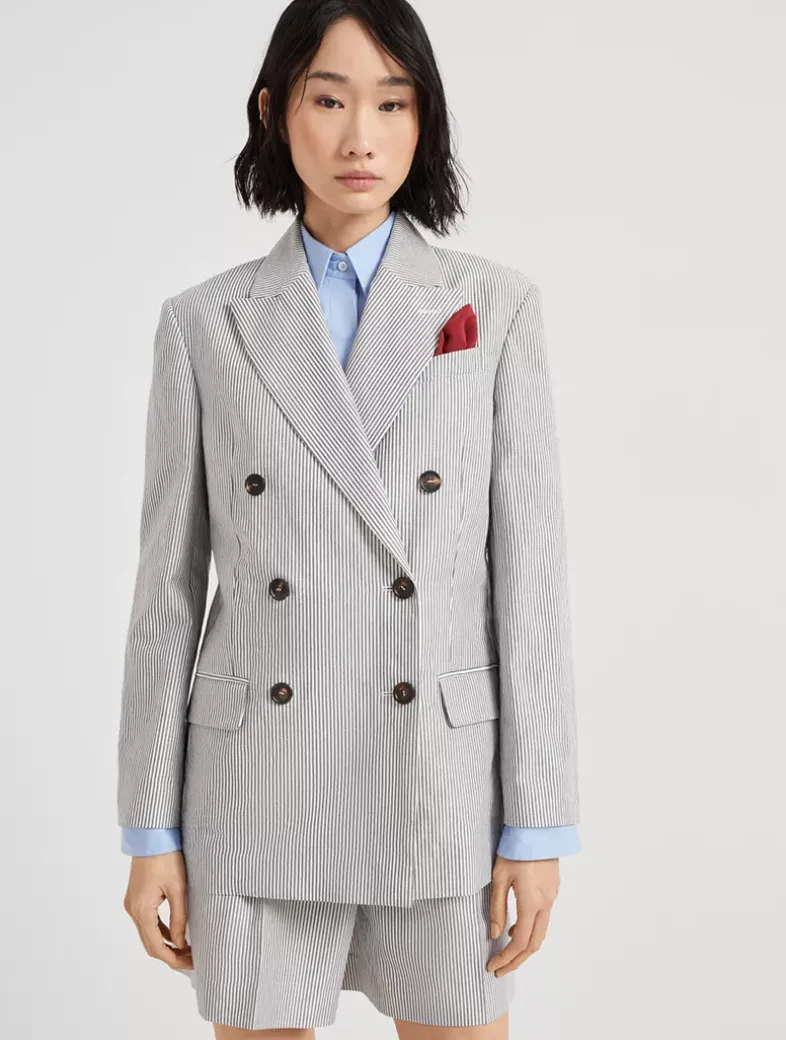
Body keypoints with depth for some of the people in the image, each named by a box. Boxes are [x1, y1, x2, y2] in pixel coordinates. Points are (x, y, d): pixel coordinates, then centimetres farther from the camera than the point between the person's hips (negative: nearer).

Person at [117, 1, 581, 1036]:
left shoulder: (495, 309, -1)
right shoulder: (205, 324, 2)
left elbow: (530, 569, -2)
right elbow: (169, 583, 3)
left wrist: (537, 826, -5)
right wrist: (150, 832, 2)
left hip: (442, 783, 0)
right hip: (259, 788, 1)